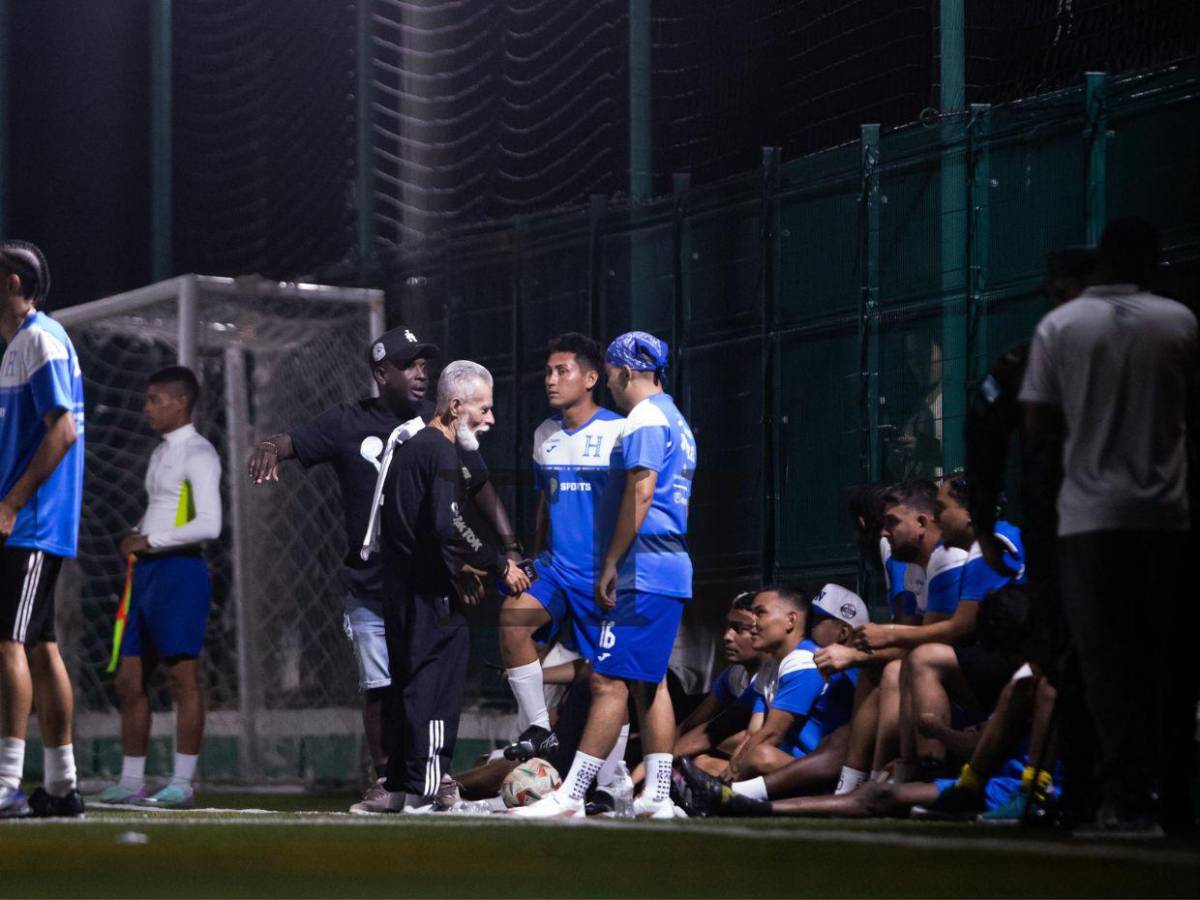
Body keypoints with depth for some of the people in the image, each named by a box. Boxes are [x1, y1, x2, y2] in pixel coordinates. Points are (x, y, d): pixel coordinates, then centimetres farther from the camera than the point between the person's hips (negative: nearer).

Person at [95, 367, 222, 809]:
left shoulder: (198, 454, -8)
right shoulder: (160, 453, 20)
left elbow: (209, 525, -17)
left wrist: (149, 541, -12)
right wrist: (134, 540, 9)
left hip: (179, 570, -9)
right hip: (148, 572, 9)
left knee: (182, 675, -8)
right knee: (129, 680, 7)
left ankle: (182, 783, -7)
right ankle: (131, 781, 11)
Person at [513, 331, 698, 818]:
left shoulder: (644, 418, -10)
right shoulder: (675, 420, 21)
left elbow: (641, 491, -19)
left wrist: (611, 564, -18)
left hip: (641, 573, -10)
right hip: (671, 569, 10)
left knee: (608, 681, -12)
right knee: (649, 682, 12)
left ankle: (570, 796, -14)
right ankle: (656, 796, 11)